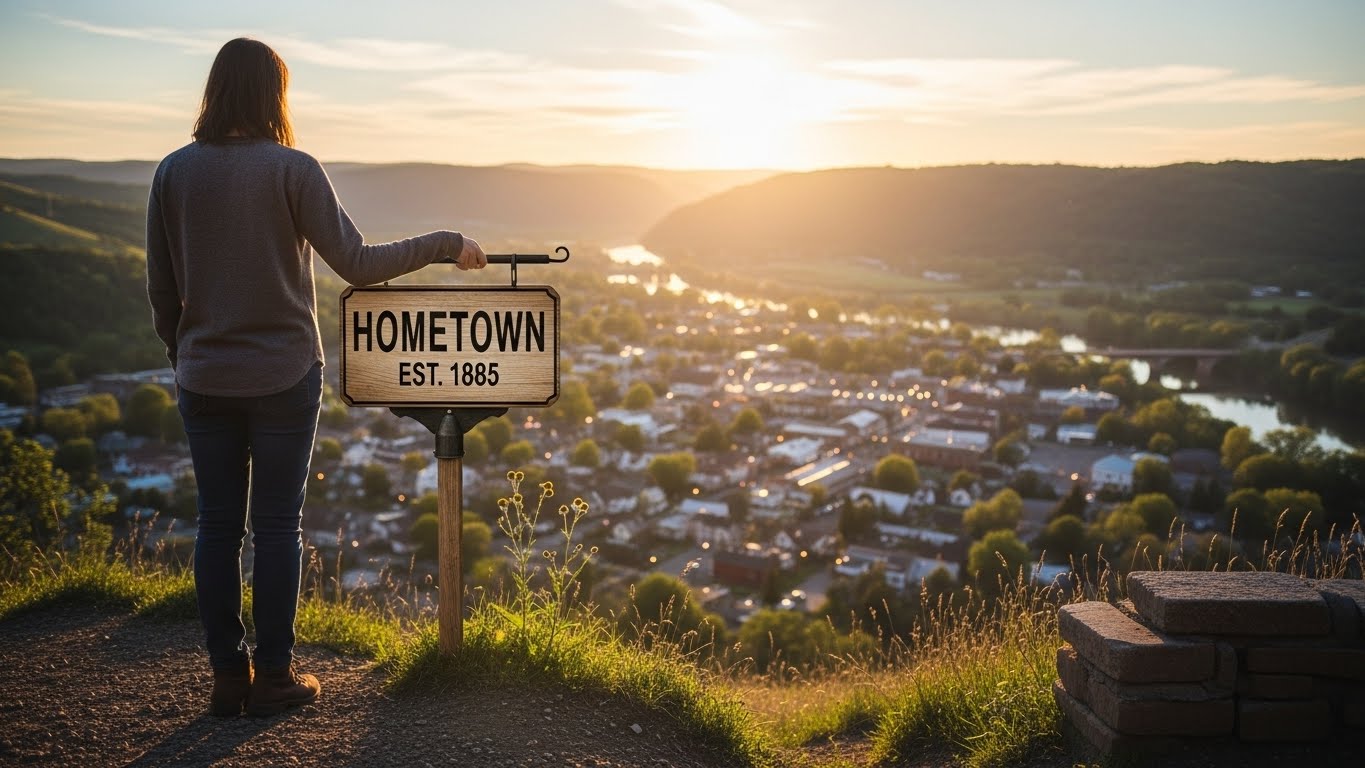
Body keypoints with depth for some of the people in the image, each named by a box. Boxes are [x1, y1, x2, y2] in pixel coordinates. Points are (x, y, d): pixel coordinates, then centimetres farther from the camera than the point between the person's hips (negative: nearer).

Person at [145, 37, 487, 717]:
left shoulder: (173, 172, 1)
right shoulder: (292, 169, -10)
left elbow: (161, 290, 5)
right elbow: (357, 264, -12)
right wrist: (445, 245, -2)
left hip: (204, 379, 3)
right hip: (283, 378, -3)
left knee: (217, 522, 11)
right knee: (276, 525, 6)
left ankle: (228, 676, 17)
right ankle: (272, 678, 14)